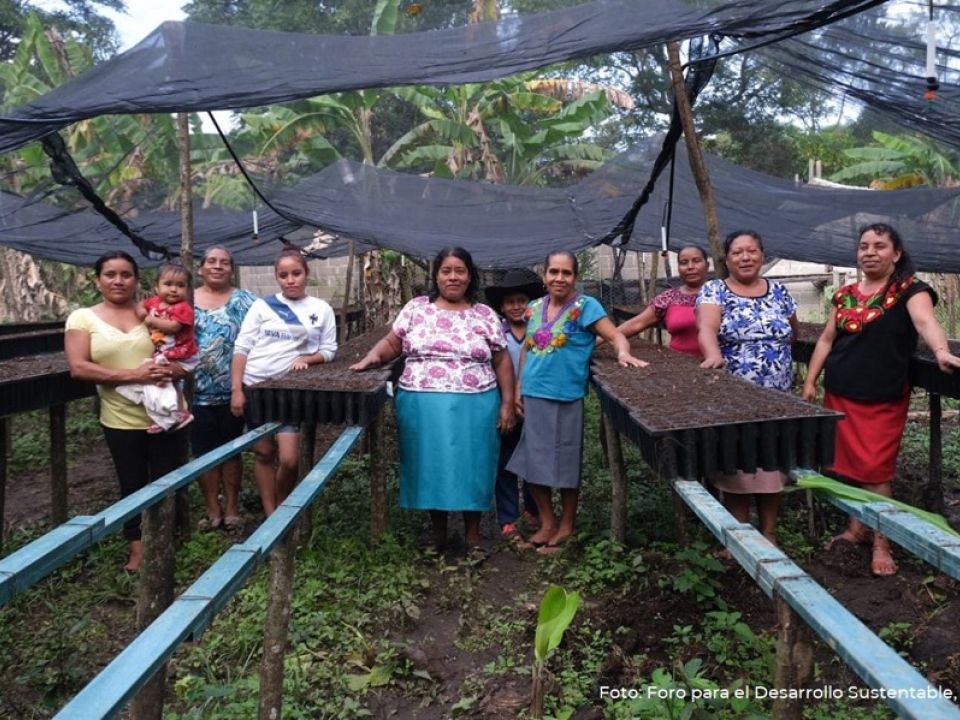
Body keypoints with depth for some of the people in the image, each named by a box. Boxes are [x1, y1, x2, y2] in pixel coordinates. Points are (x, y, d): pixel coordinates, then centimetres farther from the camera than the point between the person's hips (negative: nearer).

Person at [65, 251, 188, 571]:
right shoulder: (82, 318, 0)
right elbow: (78, 367, -11)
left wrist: (174, 370, -19)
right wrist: (134, 374, -20)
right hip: (122, 420, 0)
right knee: (132, 486, 13)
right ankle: (138, 550, 30)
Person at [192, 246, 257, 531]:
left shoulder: (245, 301, 2)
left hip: (233, 390, -1)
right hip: (198, 391, 2)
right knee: (205, 452, 7)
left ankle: (231, 507, 21)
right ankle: (212, 510, 19)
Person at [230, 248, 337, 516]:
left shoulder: (322, 309, 5)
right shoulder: (262, 305, 3)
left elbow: (328, 351, 8)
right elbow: (241, 348, 1)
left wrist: (306, 359, -13)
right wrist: (236, 390, -7)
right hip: (255, 387, 1)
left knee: (289, 459, -9)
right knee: (263, 452, 7)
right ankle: (271, 516, 19)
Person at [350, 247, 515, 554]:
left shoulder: (485, 315, 4)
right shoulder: (416, 308, 5)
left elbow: (502, 362, 5)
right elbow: (391, 343, 7)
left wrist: (507, 404, 0)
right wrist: (373, 356, -13)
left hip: (474, 407, 0)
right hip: (423, 406, 1)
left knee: (472, 466, 5)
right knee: (430, 465, 7)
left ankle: (472, 532, 23)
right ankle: (437, 529, 26)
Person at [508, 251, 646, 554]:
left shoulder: (585, 306, -7)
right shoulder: (534, 308, 8)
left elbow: (616, 336, -11)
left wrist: (623, 353, -33)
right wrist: (519, 388, 13)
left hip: (565, 398, -5)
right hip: (533, 396, 5)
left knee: (565, 466, 6)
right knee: (533, 463, 11)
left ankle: (566, 526, 24)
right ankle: (547, 522, 28)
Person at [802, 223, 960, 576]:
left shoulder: (910, 289, -6)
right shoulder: (844, 294, 10)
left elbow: (925, 321, -26)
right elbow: (826, 339, 15)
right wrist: (810, 381, 11)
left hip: (882, 399, -5)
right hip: (839, 394, 5)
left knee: (875, 471, -3)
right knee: (848, 466, 12)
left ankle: (881, 543, 9)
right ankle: (857, 528, 28)